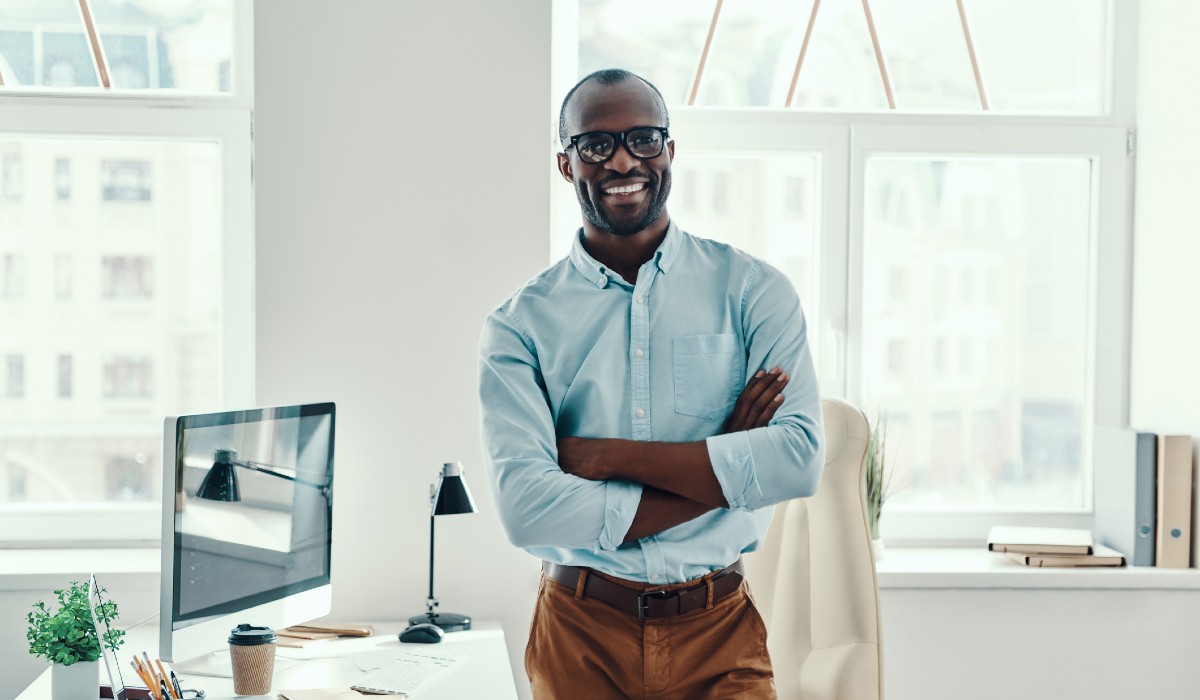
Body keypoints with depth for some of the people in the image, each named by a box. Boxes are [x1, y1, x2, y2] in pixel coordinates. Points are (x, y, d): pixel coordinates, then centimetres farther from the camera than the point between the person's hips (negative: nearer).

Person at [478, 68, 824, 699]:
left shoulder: (751, 290, -1)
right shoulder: (520, 325, -3)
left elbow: (800, 458, -14)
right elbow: (527, 509, -16)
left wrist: (610, 456, -16)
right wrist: (722, 471, -15)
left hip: (719, 630, 0)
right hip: (581, 633, 0)